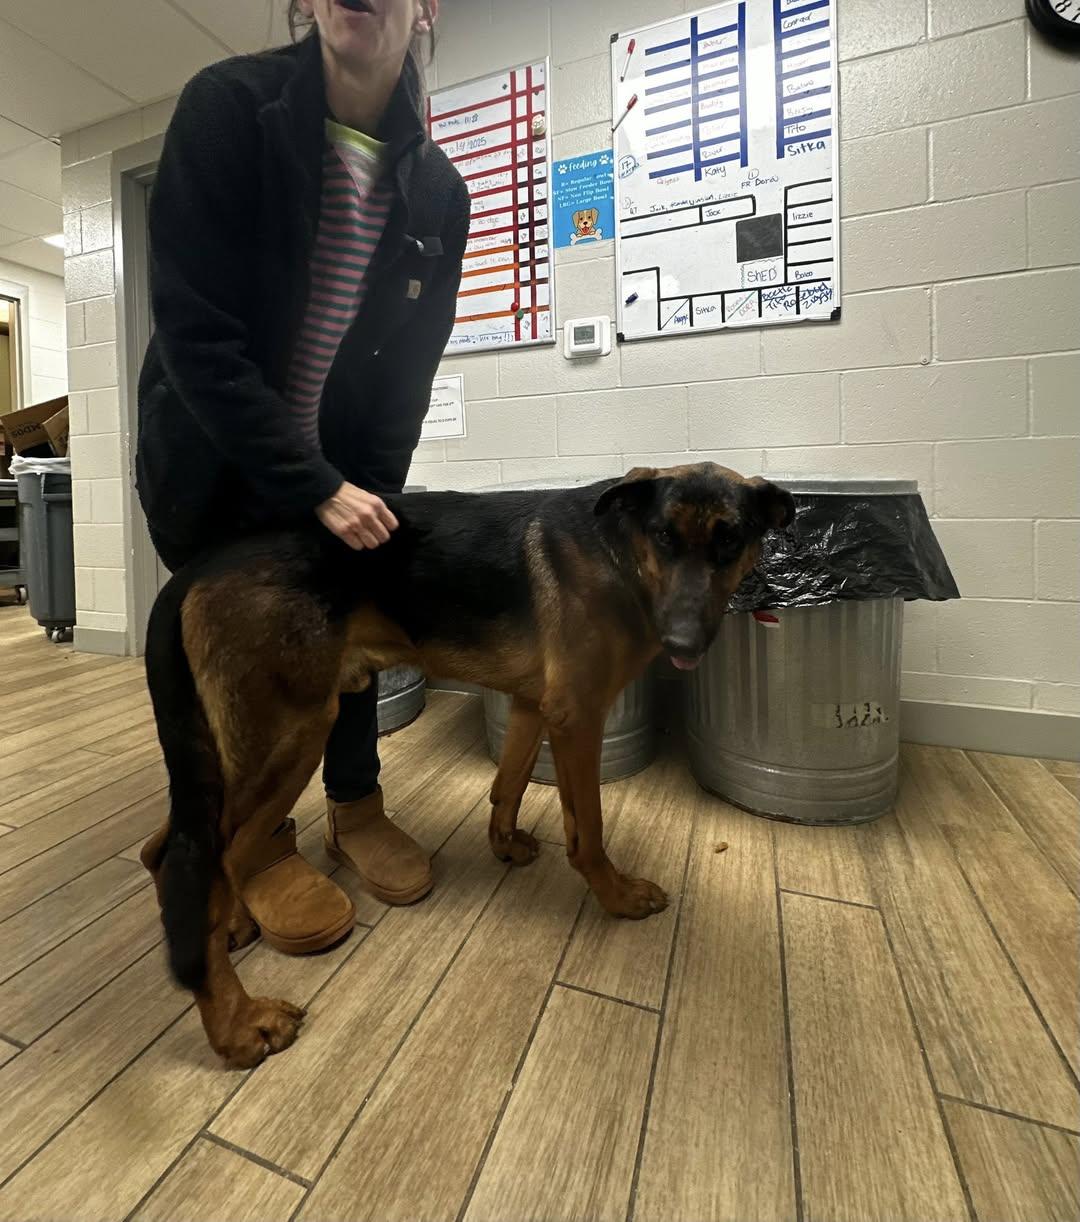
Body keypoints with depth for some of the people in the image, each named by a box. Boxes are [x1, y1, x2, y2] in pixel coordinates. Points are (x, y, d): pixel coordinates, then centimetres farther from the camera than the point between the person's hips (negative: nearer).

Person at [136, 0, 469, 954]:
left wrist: (372, 490, -10)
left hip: (343, 463, 3)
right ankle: (262, 841, 25)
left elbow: (412, 360, 1)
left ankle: (356, 806, 29)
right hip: (215, 456, -2)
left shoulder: (438, 191, 0)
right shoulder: (227, 108, -11)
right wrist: (315, 488, -25)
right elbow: (194, 330, -18)